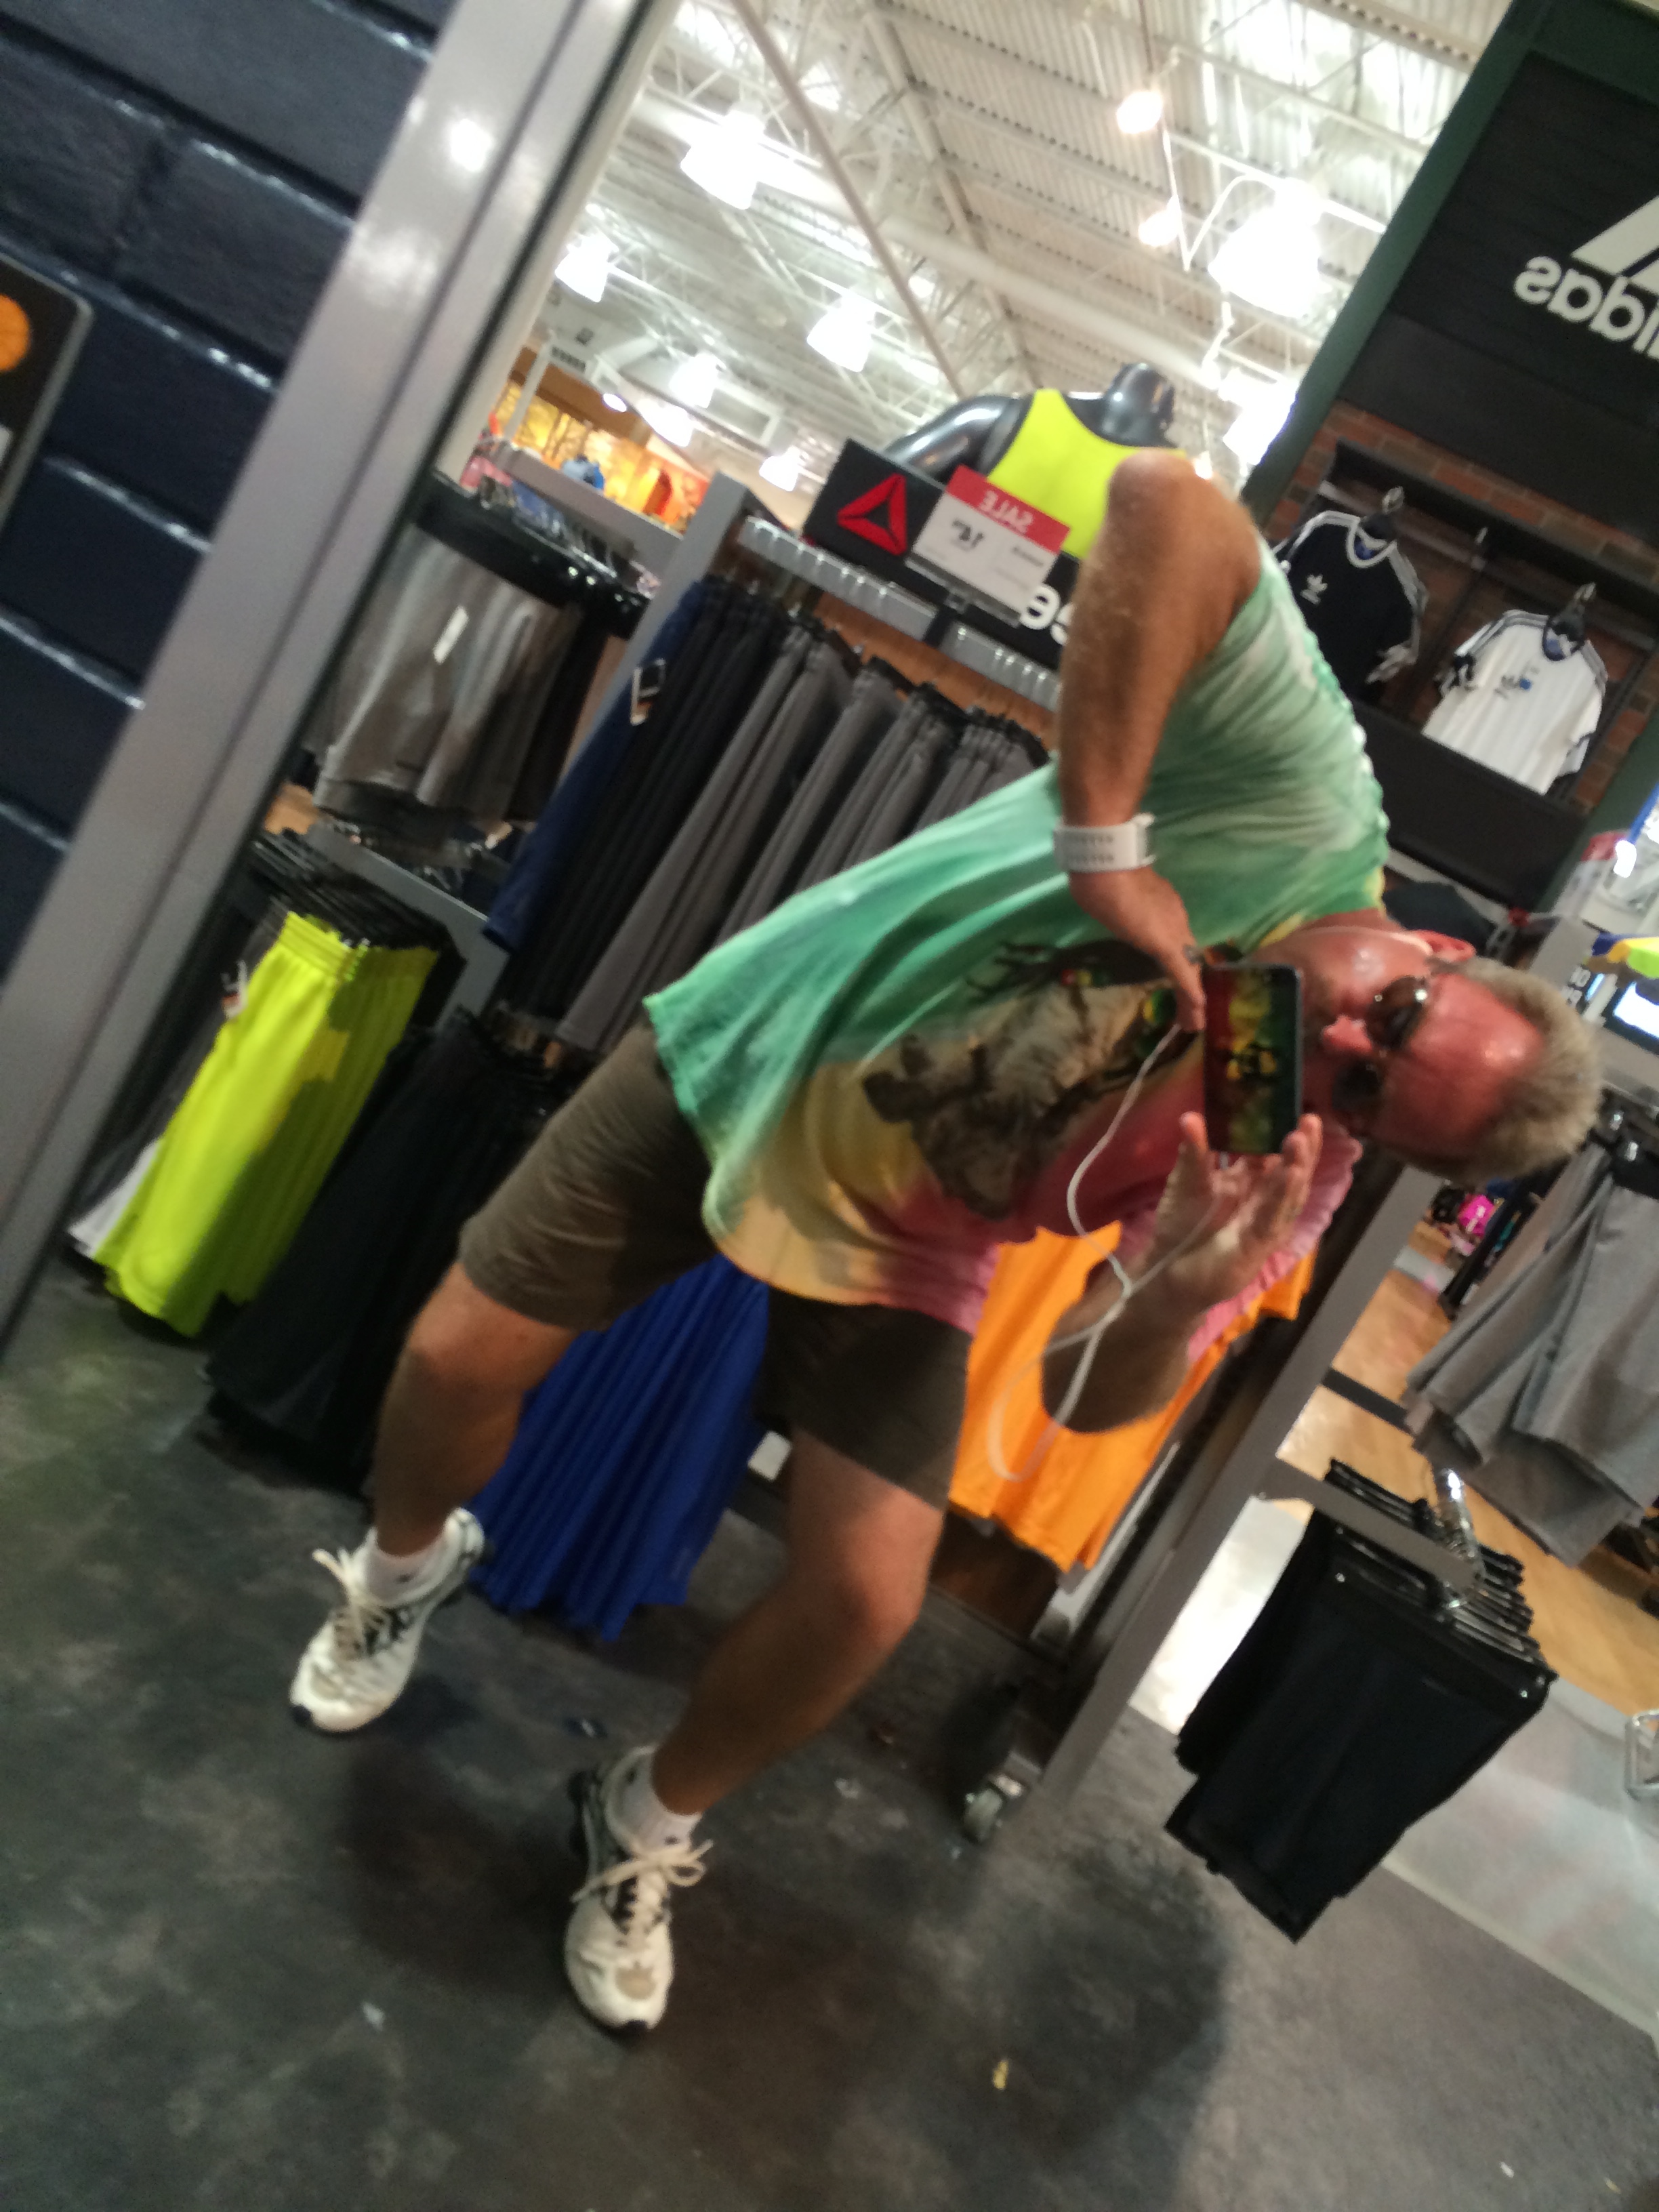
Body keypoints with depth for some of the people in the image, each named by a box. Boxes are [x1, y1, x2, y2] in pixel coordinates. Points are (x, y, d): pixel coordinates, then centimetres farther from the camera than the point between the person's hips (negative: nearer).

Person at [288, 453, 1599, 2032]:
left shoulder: (1293, 1173, -15)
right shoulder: (1310, 806, -25)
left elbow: (1087, 1397, -14)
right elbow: (1168, 504, -37)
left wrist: (1183, 1297, -34)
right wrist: (1102, 840, -38)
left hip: (899, 1253, 2)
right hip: (746, 1064, -1)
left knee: (867, 1595, -10)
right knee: (462, 1355, -1)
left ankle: (653, 1826, 25)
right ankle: (409, 1563, 39)